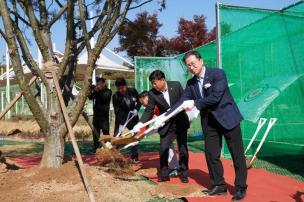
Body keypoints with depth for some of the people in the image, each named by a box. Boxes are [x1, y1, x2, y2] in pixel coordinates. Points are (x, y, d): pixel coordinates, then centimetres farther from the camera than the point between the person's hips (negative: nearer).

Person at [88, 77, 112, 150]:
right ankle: (96, 147, 14)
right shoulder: (96, 91, 13)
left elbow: (104, 97, -18)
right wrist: (91, 91, -19)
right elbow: (90, 97, -1)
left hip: (104, 115, -5)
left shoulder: (108, 91, 1)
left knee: (105, 132, -10)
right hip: (96, 114, 5)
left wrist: (99, 90, -26)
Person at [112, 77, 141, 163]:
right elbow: (117, 111, -21)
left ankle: (134, 156, 15)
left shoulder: (133, 91, -12)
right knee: (116, 137, -6)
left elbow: (139, 101, 3)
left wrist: (136, 109, -16)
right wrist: (120, 124, -29)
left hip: (132, 117, 2)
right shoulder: (115, 96, -17)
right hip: (121, 118, -2)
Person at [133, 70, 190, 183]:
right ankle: (164, 175, 11)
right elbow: (149, 111, -10)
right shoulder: (152, 93, -11)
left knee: (183, 149, 7)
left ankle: (183, 174, 21)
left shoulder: (176, 85, -11)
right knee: (163, 149, -5)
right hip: (166, 126, 0)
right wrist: (140, 124, -22)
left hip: (181, 123, 0)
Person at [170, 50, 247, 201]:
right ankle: (219, 185, 20)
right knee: (211, 154, 6)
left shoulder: (218, 73, -13)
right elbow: (182, 102, 3)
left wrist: (195, 103, -19)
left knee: (237, 154, 2)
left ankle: (240, 188, 13)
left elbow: (215, 97, -23)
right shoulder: (191, 83, 4)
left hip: (228, 117, -5)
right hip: (209, 121, 6)